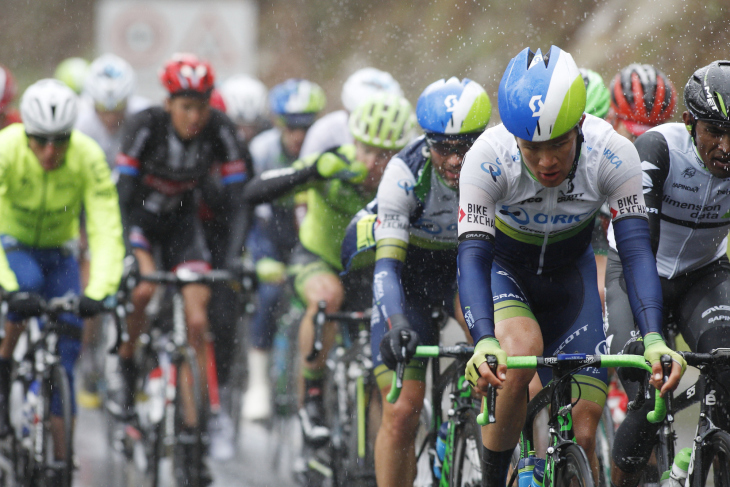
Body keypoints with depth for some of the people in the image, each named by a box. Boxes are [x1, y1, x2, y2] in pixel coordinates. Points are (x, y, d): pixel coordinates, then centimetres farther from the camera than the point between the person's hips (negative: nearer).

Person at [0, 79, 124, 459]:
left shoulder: (88, 157, -27)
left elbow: (107, 230, -30)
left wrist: (97, 292, -45)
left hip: (59, 250, 2)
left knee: (67, 339, -9)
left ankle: (60, 449, -1)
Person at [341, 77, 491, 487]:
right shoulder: (406, 173, -29)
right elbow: (387, 264, -33)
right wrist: (396, 325, -50)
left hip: (468, 267, 2)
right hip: (411, 273, -2)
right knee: (402, 411, -11)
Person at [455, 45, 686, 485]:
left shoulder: (614, 155, -30)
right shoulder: (487, 158, -33)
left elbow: (637, 251, -33)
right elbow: (473, 256, -38)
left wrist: (654, 340, -49)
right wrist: (484, 343, -55)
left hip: (569, 274, 2)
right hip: (503, 270, -2)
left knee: (583, 435, -7)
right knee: (521, 352, -35)